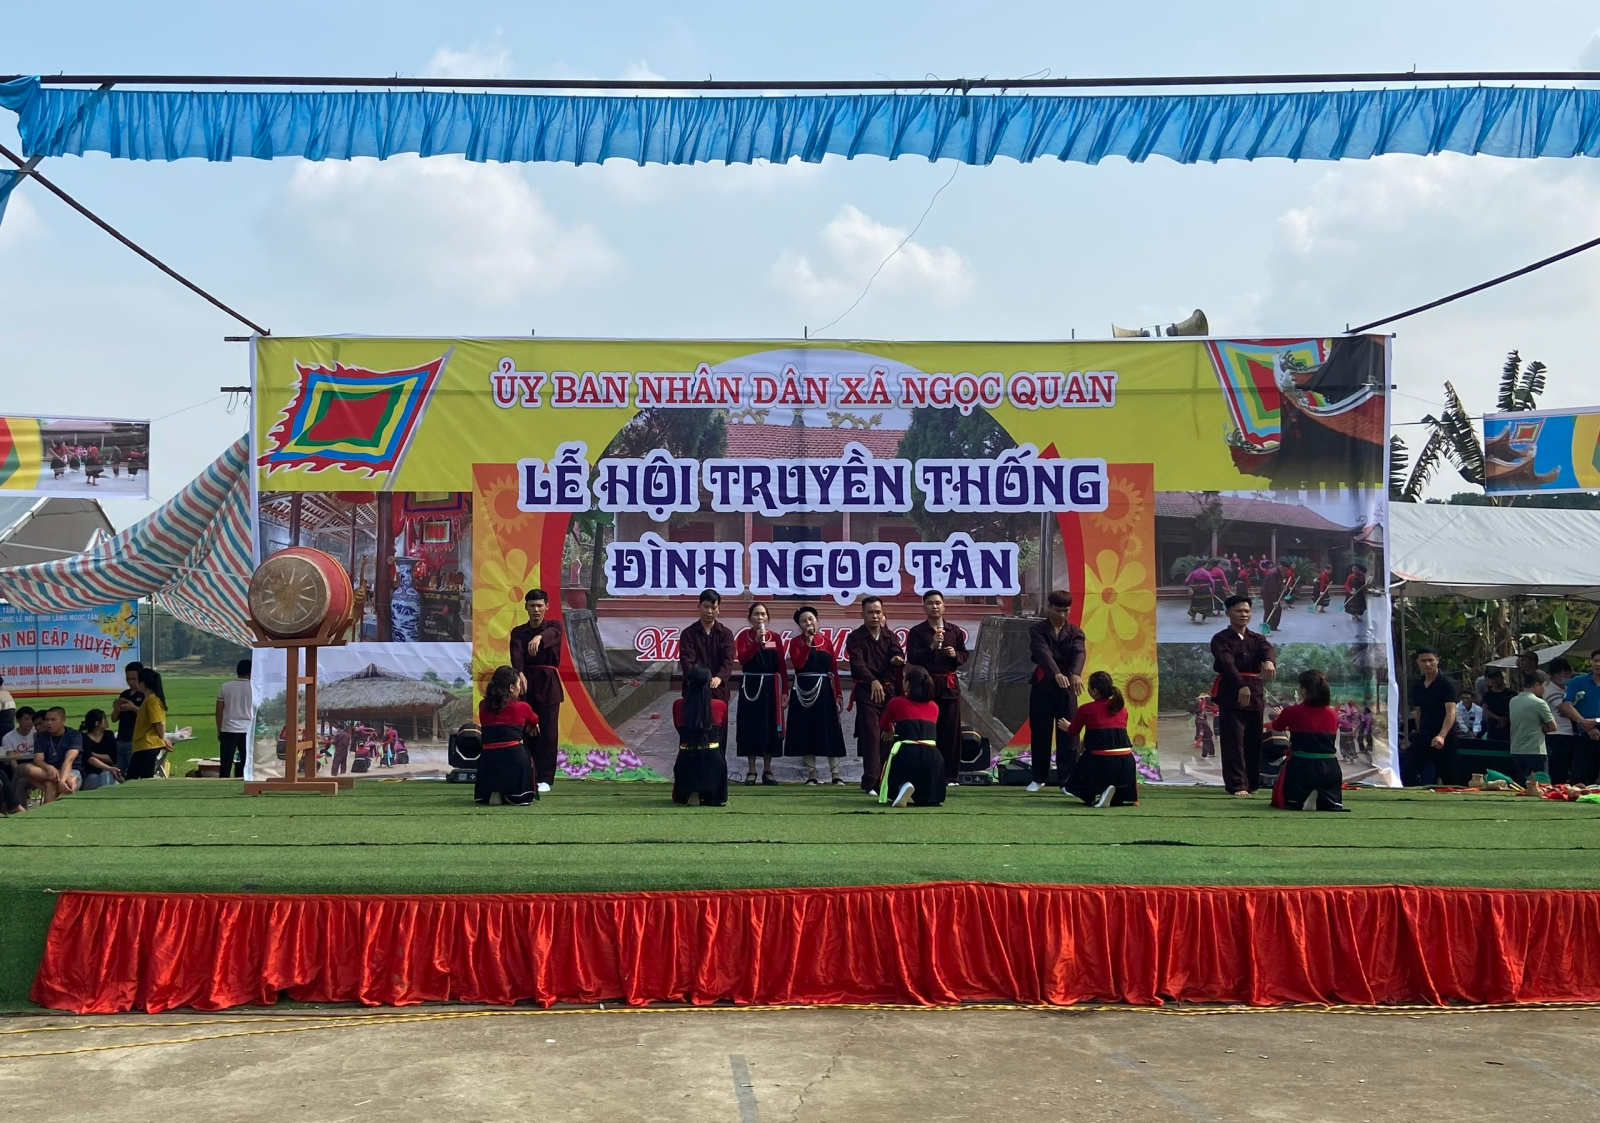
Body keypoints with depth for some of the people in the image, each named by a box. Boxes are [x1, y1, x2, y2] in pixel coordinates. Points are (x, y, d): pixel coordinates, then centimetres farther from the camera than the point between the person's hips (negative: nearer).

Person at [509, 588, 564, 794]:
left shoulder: (554, 626, 3)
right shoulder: (518, 632, 7)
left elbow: (551, 634, -24)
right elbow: (516, 654, -12)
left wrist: (538, 637, -49)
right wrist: (520, 674, -33)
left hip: (548, 684, -2)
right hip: (526, 683, 2)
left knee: (548, 733, -4)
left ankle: (544, 779, 0)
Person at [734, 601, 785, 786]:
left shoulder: (775, 637, 5)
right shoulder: (743, 636, 0)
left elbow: (781, 666, 4)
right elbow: (742, 659, -16)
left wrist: (784, 691, 0)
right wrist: (757, 640, -22)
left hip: (770, 686, 2)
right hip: (750, 686, -2)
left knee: (770, 726, 4)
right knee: (751, 726, 1)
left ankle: (767, 771, 12)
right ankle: (751, 771, 8)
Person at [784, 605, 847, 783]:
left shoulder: (826, 642, 8)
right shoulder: (795, 642, 2)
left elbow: (834, 670, 6)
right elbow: (798, 664, -15)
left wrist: (839, 694, 2)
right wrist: (808, 642, -15)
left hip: (825, 691, 1)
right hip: (803, 692, -1)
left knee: (830, 732, 1)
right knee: (806, 733, 0)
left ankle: (835, 775, 5)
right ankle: (812, 775, 8)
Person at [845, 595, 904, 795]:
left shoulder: (890, 636, 14)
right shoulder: (855, 638, 0)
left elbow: (899, 655, -2)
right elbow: (857, 663, -16)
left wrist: (897, 659, -27)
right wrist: (873, 681, -32)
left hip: (889, 691, 4)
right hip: (866, 691, -4)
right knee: (871, 735, -11)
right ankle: (871, 782, -14)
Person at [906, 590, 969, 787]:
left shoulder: (955, 631, 11)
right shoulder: (916, 632, 2)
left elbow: (964, 657, 15)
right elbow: (912, 658, -7)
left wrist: (955, 655, -6)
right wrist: (931, 647, -17)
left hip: (949, 685, 3)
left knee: (950, 731, 2)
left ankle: (949, 775, 7)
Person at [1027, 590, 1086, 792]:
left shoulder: (1075, 632, 3)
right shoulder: (1037, 630, -3)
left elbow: (1080, 653, -17)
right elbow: (1043, 652, -21)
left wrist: (1076, 674, -39)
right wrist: (1057, 673, -40)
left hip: (1066, 687, 1)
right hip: (1043, 686, -1)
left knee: (1069, 734, -2)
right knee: (1039, 734, 7)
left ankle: (1067, 779, 3)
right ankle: (1039, 778, 21)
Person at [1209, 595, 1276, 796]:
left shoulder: (1257, 639, 12)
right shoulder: (1220, 639, -2)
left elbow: (1268, 650, -13)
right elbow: (1227, 663, -19)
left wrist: (1269, 661, -39)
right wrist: (1241, 686, -35)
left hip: (1255, 693, 4)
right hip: (1231, 694, -4)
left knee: (1254, 742, 8)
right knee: (1233, 742, -8)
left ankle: (1251, 783, 19)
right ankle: (1237, 785, -7)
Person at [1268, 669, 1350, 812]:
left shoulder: (1292, 712, -6)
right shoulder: (1333, 715, 3)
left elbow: (1276, 726, 15)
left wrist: (1279, 715, 40)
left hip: (1301, 767, -2)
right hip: (1329, 768, 2)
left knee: (1279, 801, 17)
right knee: (1333, 805, 19)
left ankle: (1296, 801, -2)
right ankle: (1326, 800, -3)